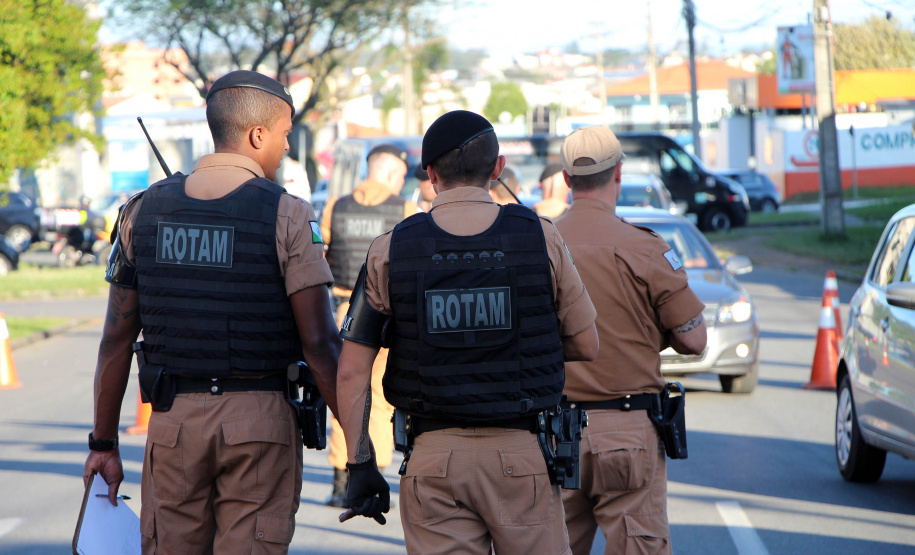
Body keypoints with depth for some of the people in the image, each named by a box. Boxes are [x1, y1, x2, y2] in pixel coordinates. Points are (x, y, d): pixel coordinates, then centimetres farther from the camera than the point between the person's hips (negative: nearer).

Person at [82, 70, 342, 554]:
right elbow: (319, 342, -11)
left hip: (173, 419, 3)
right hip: (260, 422, -3)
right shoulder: (287, 216, -7)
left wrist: (104, 443, 13)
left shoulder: (144, 210, 5)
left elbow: (116, 339, 7)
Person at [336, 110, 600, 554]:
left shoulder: (391, 250, -1)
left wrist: (360, 466, 4)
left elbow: (352, 372, -1)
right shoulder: (540, 238, -2)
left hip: (433, 455, 1)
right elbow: (586, 346, 7)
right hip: (522, 451, -1)